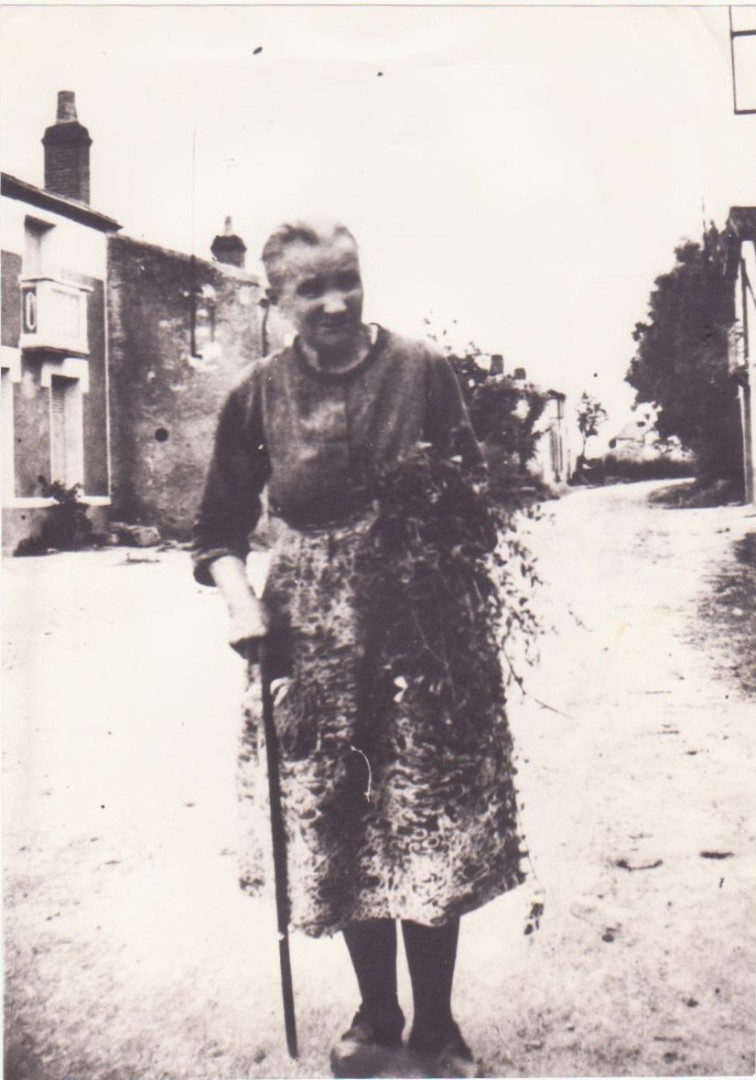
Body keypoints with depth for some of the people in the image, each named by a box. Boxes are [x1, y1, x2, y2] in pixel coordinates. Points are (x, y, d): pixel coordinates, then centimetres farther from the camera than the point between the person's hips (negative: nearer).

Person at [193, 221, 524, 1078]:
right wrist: (240, 603, -9)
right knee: (337, 834, 9)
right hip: (313, 641, 2)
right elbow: (221, 527, 7)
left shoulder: (421, 371, -1)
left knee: (432, 829, 3)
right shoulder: (258, 395, 2)